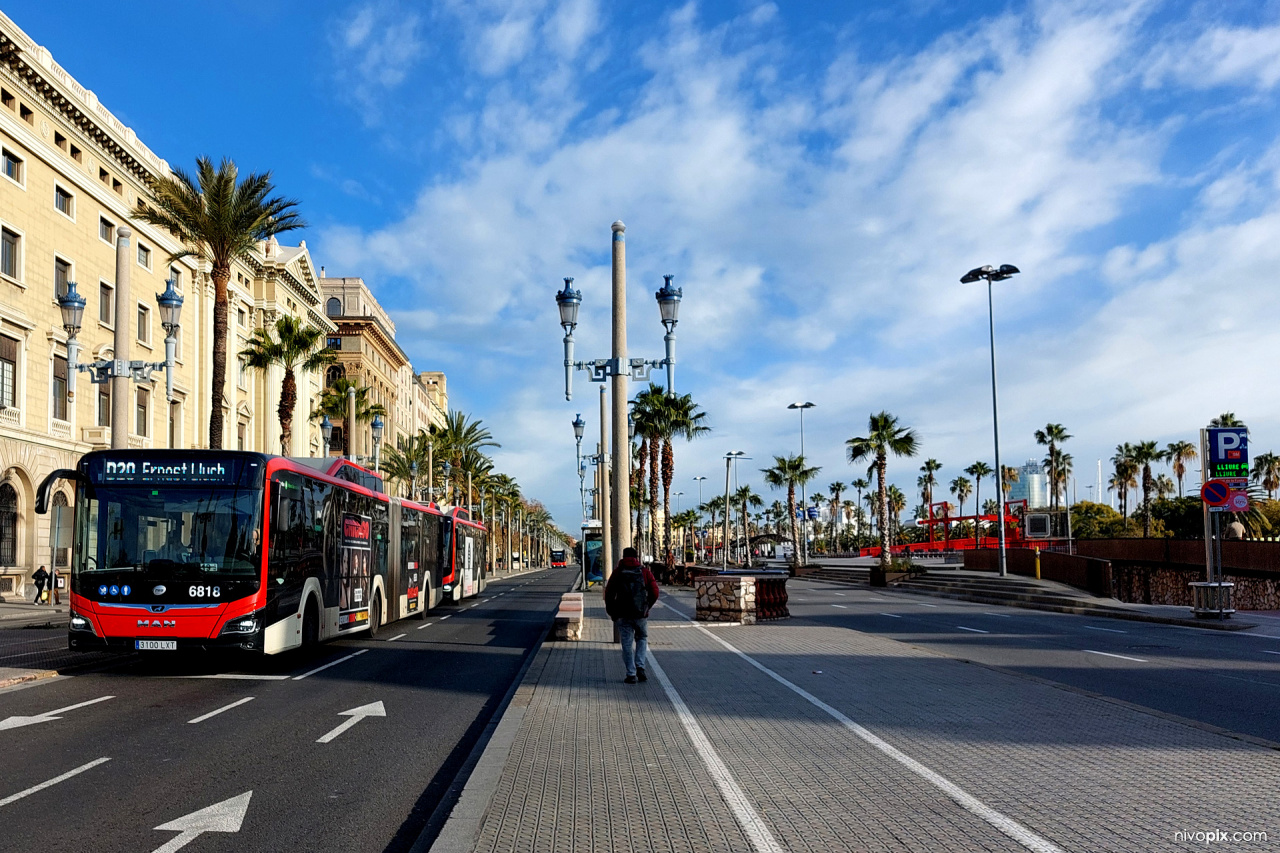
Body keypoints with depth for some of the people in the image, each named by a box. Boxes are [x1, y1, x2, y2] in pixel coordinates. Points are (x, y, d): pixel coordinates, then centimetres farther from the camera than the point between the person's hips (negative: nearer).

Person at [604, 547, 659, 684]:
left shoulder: (618, 572, 1)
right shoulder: (645, 571, 2)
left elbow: (609, 593, 0)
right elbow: (654, 592, -2)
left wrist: (612, 612, 12)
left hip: (623, 615, -1)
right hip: (641, 614, 1)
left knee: (627, 644, 7)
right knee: (642, 638, 21)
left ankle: (631, 674, 5)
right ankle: (640, 667, 6)